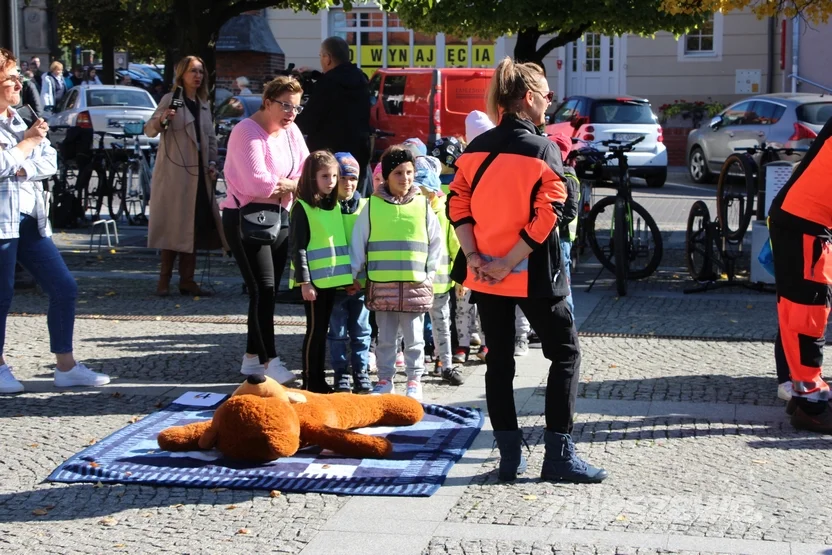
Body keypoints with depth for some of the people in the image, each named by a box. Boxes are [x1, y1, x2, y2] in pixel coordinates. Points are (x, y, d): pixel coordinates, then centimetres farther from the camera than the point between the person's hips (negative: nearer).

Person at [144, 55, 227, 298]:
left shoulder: (204, 104, 18)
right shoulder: (171, 100, -1)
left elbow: (210, 137, 22)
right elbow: (149, 130, -9)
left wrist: (212, 163, 7)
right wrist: (161, 120, -30)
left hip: (198, 173, 6)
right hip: (174, 171, -6)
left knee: (195, 226, 5)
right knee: (173, 225, -6)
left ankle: (187, 280, 9)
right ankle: (164, 279, 1)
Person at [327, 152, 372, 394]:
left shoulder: (366, 207, 5)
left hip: (361, 280, 3)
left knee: (361, 330, 9)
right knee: (338, 331, 6)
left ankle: (361, 372, 18)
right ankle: (341, 373, 15)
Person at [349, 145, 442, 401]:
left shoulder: (422, 205, 1)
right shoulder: (373, 205, 1)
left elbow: (436, 243, 6)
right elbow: (358, 243, 6)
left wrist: (429, 275, 1)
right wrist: (354, 274, 4)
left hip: (415, 285, 0)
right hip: (381, 285, 0)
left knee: (413, 338, 7)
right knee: (385, 338, 11)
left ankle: (414, 380, 17)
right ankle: (385, 379, 21)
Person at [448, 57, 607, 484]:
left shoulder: (476, 148, 6)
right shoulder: (543, 149, -9)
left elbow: (457, 204, 0)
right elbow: (546, 216, -17)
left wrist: (473, 257, -6)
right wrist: (508, 264, -14)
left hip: (484, 274, 5)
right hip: (532, 275, -5)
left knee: (499, 360, 12)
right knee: (565, 354, 6)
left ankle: (510, 457, 13)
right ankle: (558, 456, 2)